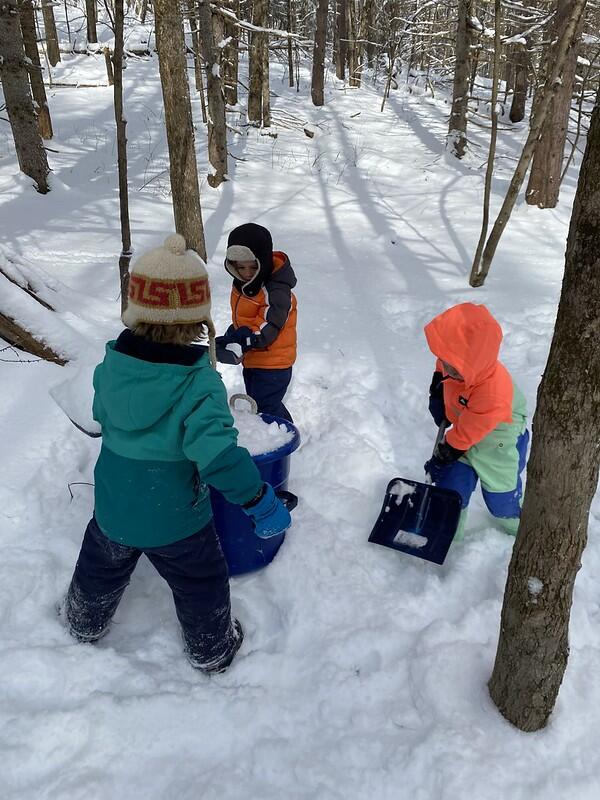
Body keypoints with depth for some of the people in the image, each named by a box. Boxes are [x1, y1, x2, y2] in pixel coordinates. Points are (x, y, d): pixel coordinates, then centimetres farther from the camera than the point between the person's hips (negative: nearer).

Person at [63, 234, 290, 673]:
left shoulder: (111, 363, -13)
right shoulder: (200, 382, -30)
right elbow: (218, 455, -37)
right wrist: (261, 501, -25)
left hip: (113, 509, 5)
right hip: (176, 520, -4)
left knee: (101, 570, 32)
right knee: (202, 584, 22)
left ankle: (85, 624, 58)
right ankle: (212, 650, 43)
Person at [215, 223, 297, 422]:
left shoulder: (276, 292, -26)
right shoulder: (241, 283, 2)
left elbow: (265, 329, -32)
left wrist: (238, 342, -41)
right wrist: (232, 336, -1)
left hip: (273, 363, -10)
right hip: (252, 360, 10)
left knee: (265, 409, -6)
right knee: (255, 404, 23)